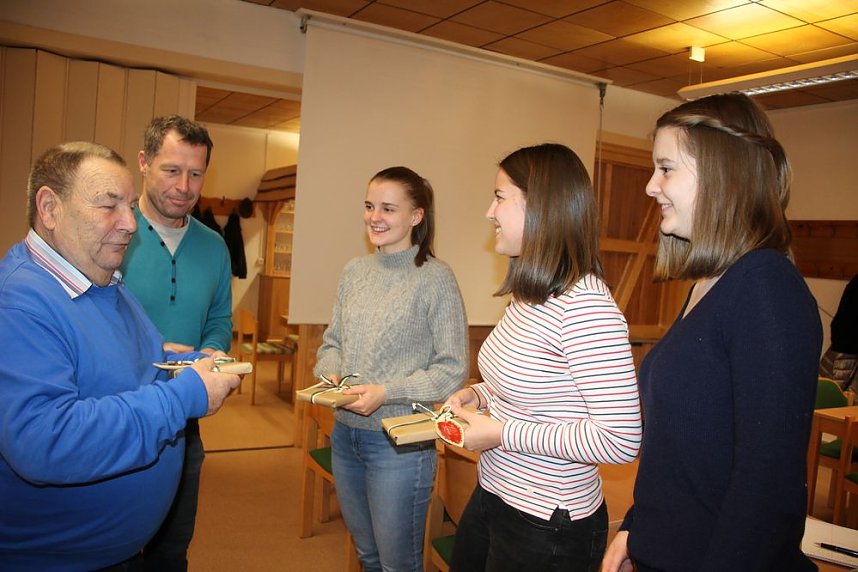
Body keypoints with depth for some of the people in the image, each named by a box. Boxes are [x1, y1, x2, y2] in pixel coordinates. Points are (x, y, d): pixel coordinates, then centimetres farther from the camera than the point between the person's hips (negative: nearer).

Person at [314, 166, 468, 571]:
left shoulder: (435, 277, -13)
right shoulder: (355, 270, 4)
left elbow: (453, 370, -14)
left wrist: (385, 392, -21)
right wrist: (329, 375, -7)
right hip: (345, 432, 6)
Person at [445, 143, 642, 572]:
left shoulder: (586, 305, -25)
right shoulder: (528, 294, 4)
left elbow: (621, 439, -27)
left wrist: (502, 433, -23)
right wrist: (479, 394, -1)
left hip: (547, 525, -8)